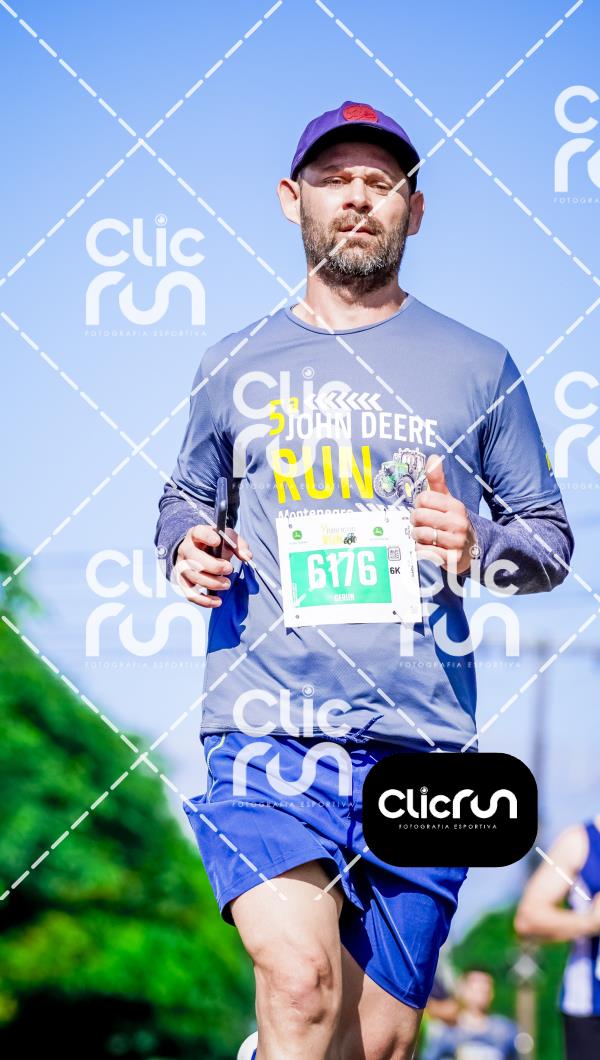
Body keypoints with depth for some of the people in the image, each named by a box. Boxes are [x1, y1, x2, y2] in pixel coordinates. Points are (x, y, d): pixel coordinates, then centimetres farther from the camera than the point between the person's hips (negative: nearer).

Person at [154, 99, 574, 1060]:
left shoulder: (477, 366, 10)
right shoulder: (234, 366, 13)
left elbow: (552, 537, 14)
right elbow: (183, 501, 26)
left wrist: (477, 547, -8)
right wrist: (186, 550, 3)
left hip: (421, 740, 1)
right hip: (265, 723, -1)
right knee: (301, 979, -25)